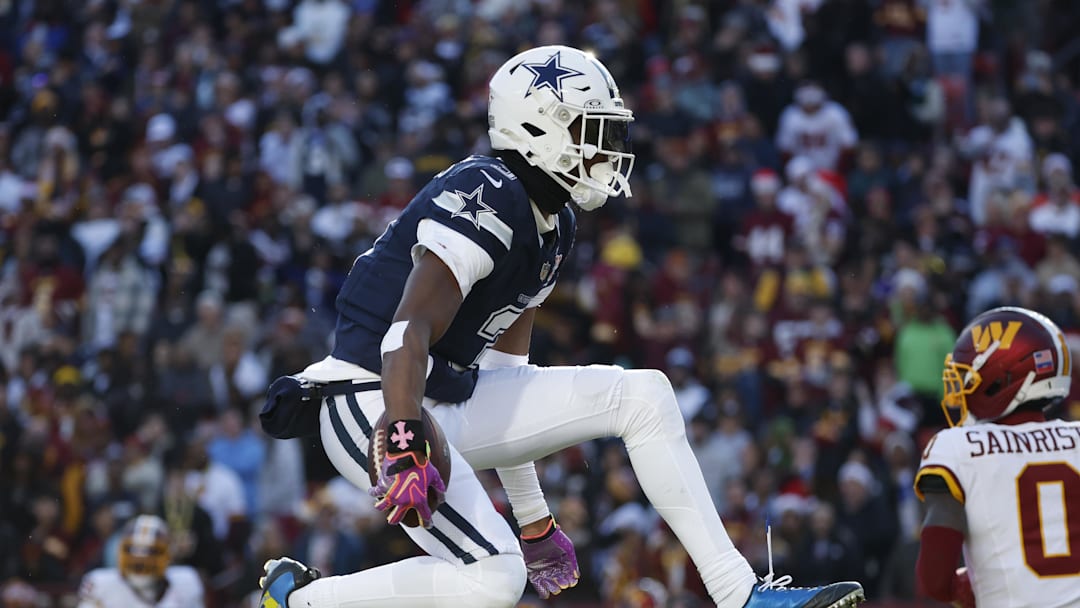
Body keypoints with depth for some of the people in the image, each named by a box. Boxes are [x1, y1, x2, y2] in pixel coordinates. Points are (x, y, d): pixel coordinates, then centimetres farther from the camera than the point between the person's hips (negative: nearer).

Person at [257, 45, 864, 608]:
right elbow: (409, 333, -28)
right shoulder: (484, 200, -19)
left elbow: (505, 365, 18)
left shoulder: (553, 227, 11)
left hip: (449, 400, 10)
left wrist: (535, 523, 21)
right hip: (376, 405, -10)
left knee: (643, 395, 3)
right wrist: (405, 450, -41)